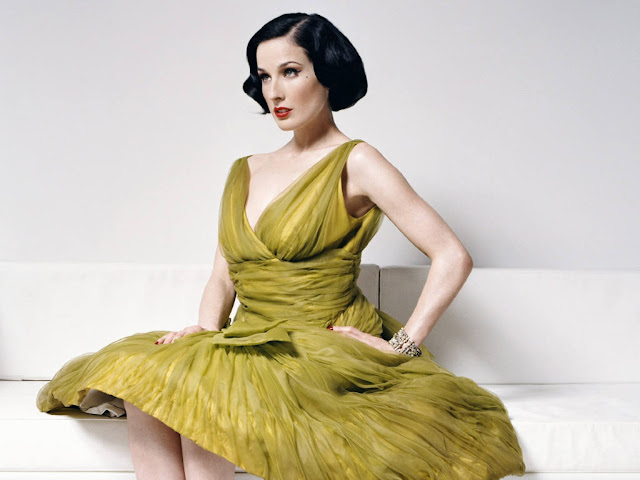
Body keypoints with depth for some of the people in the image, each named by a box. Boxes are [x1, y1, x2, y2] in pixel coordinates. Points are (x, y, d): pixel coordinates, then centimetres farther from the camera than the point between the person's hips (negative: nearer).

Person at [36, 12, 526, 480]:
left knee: (200, 392, -30)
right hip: (251, 344, 6)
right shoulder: (244, 173, 17)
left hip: (325, 351, -5)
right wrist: (207, 328, -2)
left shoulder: (354, 163, -3)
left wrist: (404, 345, -12)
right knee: (145, 387, -22)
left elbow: (453, 257, -9)